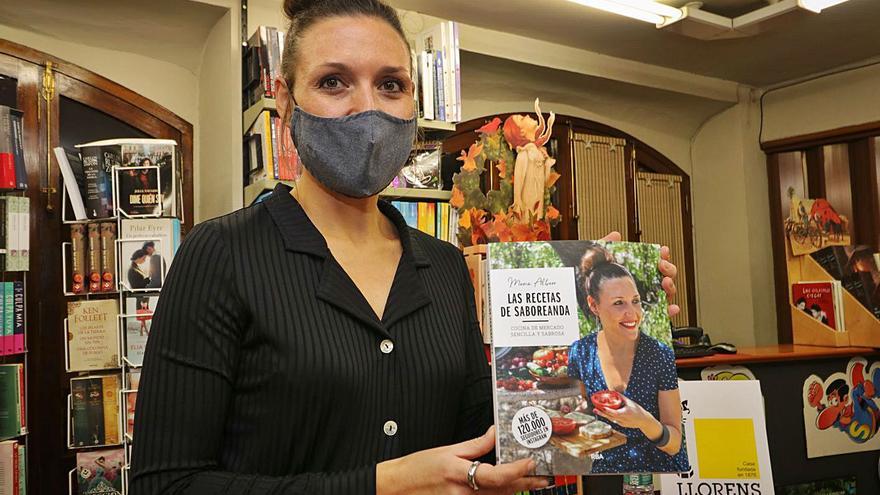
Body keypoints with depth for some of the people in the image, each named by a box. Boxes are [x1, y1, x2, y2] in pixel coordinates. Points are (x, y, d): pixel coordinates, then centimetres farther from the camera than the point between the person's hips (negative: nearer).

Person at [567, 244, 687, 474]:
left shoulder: (660, 355, -12)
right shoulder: (580, 353, -6)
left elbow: (674, 444, -9)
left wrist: (645, 422, -25)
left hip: (659, 465, -1)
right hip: (605, 465, 1)